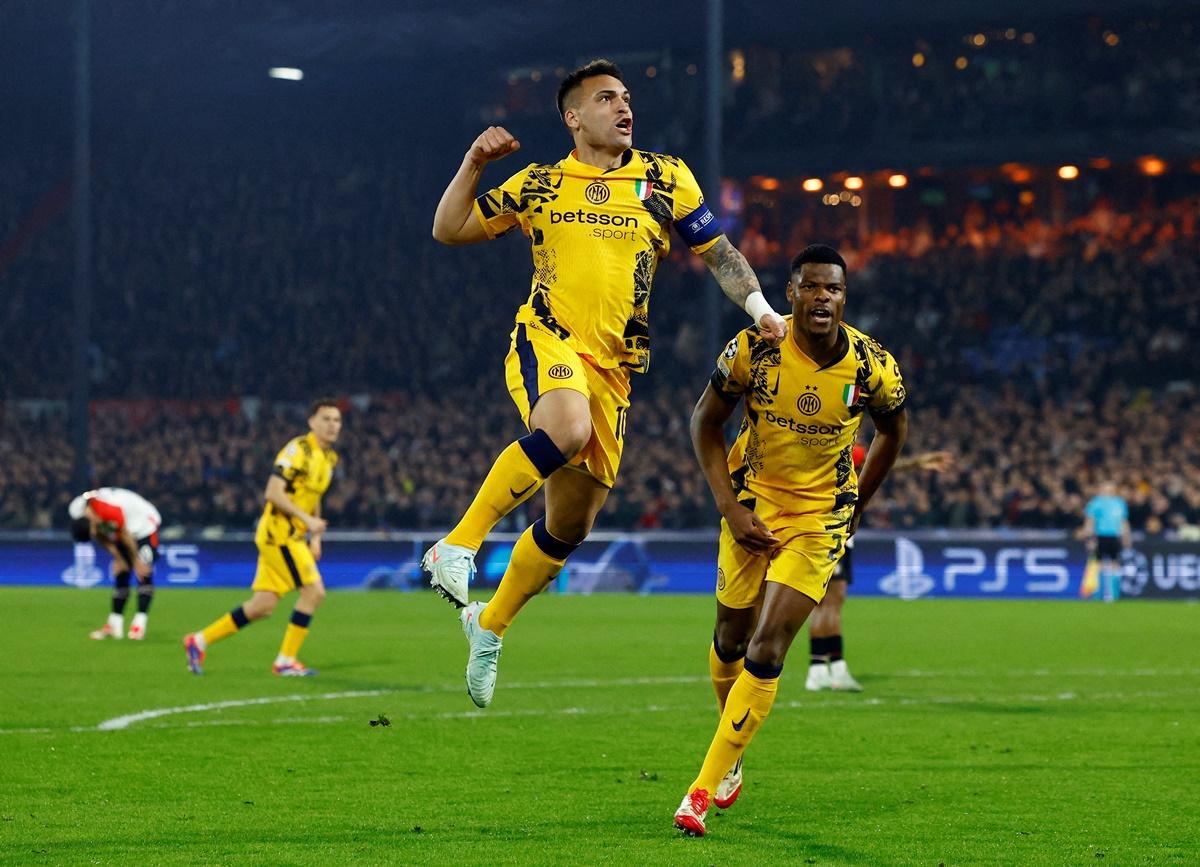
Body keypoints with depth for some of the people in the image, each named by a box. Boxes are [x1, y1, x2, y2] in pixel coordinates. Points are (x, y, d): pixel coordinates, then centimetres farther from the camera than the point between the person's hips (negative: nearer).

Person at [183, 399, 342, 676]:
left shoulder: (329, 457, 14)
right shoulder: (298, 450, -15)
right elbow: (273, 492, -22)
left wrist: (315, 538, 16)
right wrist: (307, 520, -23)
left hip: (292, 536, 9)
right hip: (279, 532, -9)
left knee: (263, 606, 6)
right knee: (314, 591, -13)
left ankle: (200, 640, 15)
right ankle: (286, 660, -3)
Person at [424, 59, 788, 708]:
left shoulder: (664, 177, 10)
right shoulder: (538, 185, 9)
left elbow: (718, 252, 13)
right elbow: (449, 230, 10)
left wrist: (758, 305, -3)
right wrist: (474, 165, -5)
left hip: (611, 368, 3)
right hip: (546, 342, -3)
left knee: (572, 524, 7)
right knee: (566, 428, -38)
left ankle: (489, 626, 28)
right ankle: (458, 546, -30)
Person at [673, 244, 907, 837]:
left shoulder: (874, 367, -16)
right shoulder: (753, 348, -17)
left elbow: (893, 431, 6)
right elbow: (705, 422, -2)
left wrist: (856, 506, 11)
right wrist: (729, 509, -10)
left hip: (819, 516, -2)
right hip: (752, 501, 2)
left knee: (767, 652, -13)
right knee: (731, 639, 11)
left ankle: (704, 789, -9)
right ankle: (730, 764, 37)